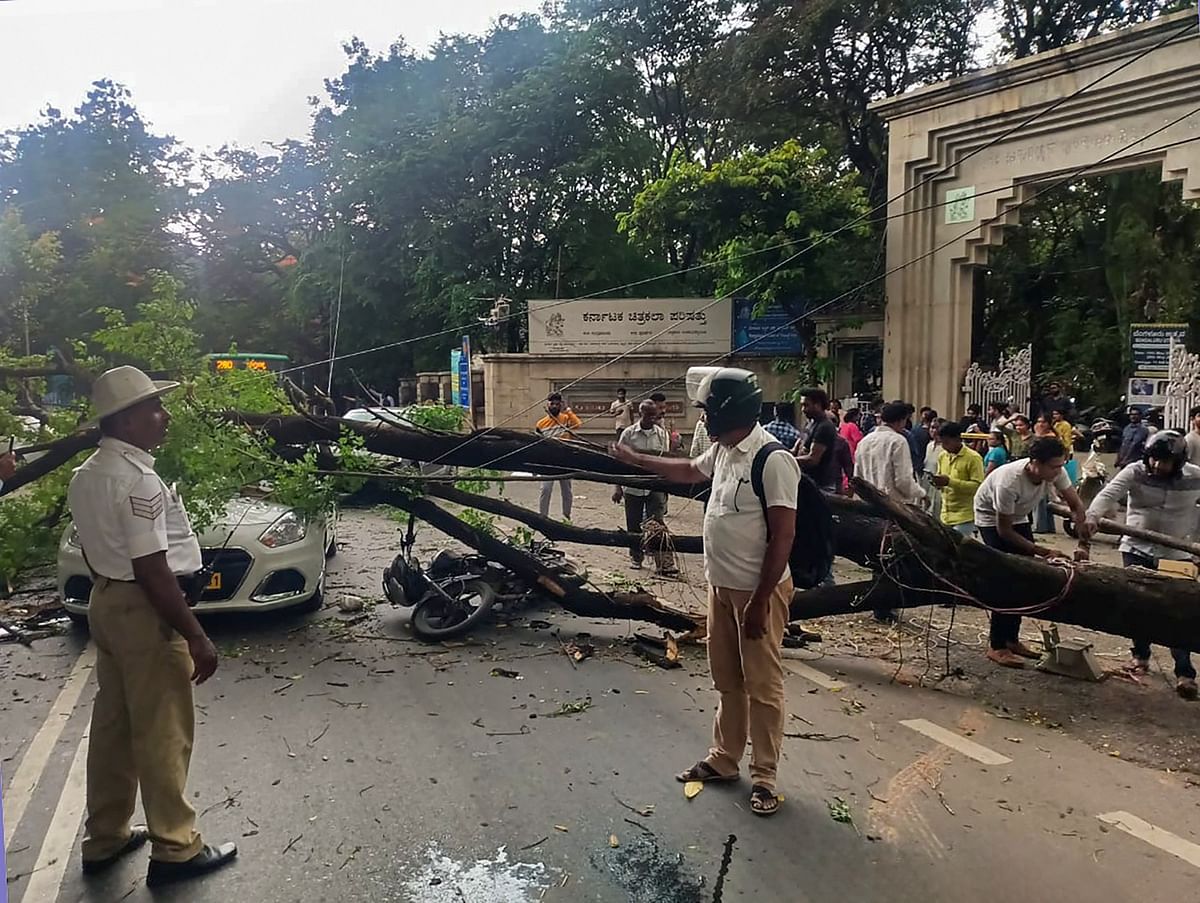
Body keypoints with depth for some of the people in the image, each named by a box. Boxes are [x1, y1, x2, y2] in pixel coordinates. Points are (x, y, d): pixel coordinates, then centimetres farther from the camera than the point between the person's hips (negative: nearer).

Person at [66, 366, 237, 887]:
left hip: (105, 602, 10)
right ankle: (174, 850, 16)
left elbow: (95, 551, 16)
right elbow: (152, 570, -25)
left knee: (112, 725, 19)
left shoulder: (86, 476, 8)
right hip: (144, 611, -9)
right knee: (163, 734, 3)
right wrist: (196, 637, -21)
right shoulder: (139, 481, -22)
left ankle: (104, 839, 33)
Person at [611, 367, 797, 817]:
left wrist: (760, 602, -21)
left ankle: (764, 777, 18)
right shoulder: (722, 450, 5)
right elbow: (689, 471, 28)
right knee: (727, 680, 19)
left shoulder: (772, 460, -22)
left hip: (757, 591, -9)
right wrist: (635, 458, 29)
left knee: (762, 686, 4)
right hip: (721, 586, 9)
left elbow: (783, 535, -22)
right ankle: (724, 758, 34)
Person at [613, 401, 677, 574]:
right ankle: (636, 557, 28)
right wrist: (618, 487, -1)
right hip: (632, 486, 0)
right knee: (634, 525, 10)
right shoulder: (628, 433, -1)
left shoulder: (662, 434, 3)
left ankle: (664, 563, -11)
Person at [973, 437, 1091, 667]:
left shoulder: (1056, 473, -22)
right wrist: (1042, 551, -27)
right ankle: (996, 646, -8)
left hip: (1018, 517, 7)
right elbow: (1004, 530, -29)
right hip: (991, 518, -7)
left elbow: (1076, 506, -9)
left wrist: (1083, 543, -22)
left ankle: (1011, 639, 15)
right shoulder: (1009, 482, -39)